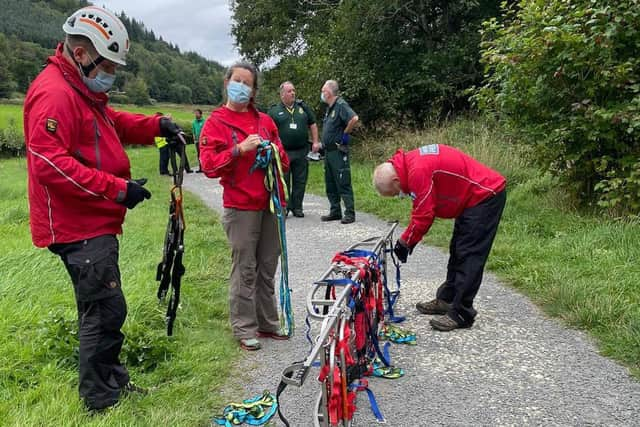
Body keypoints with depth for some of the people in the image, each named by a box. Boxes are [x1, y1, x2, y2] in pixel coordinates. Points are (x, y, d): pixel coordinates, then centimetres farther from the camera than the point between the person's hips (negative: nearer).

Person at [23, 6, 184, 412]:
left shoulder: (84, 91, 16)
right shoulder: (53, 93, -18)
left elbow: (114, 122, 25)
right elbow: (49, 164, -26)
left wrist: (156, 125, 6)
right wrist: (117, 188, -27)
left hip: (95, 222, 11)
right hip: (78, 226, -11)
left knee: (102, 307, 19)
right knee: (106, 309, -4)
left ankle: (113, 380, 35)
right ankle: (101, 399, 12)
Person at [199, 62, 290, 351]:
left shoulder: (265, 121, 15)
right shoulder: (216, 123, 1)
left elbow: (284, 160, 20)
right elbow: (209, 165, -9)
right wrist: (239, 149, -19)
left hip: (271, 203, 5)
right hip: (241, 207, -5)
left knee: (268, 268, 11)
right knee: (245, 270, -2)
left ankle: (268, 323, 24)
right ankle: (244, 330, 10)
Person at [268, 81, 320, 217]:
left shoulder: (303, 107, 11)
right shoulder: (274, 110, 3)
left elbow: (313, 125, 15)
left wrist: (315, 142, 7)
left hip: (301, 151, 3)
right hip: (282, 153, -2)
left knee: (300, 181, 6)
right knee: (283, 181, 2)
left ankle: (297, 207, 16)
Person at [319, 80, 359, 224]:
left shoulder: (341, 105, -12)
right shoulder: (330, 108, 16)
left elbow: (354, 118, -28)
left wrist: (345, 134, -17)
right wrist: (323, 146, 16)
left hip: (338, 151, -10)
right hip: (328, 151, 10)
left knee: (343, 184, -6)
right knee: (330, 184, 13)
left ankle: (350, 213, -1)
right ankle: (335, 212, 21)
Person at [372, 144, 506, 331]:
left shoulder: (418, 171, -28)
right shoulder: (410, 164, 3)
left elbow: (424, 215, -24)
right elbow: (422, 209, 9)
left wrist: (405, 242, -10)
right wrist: (410, 239, 5)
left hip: (486, 195, -10)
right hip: (474, 196, 10)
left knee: (468, 256, -10)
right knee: (458, 251, 15)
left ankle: (461, 313, -6)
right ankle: (446, 300, 24)